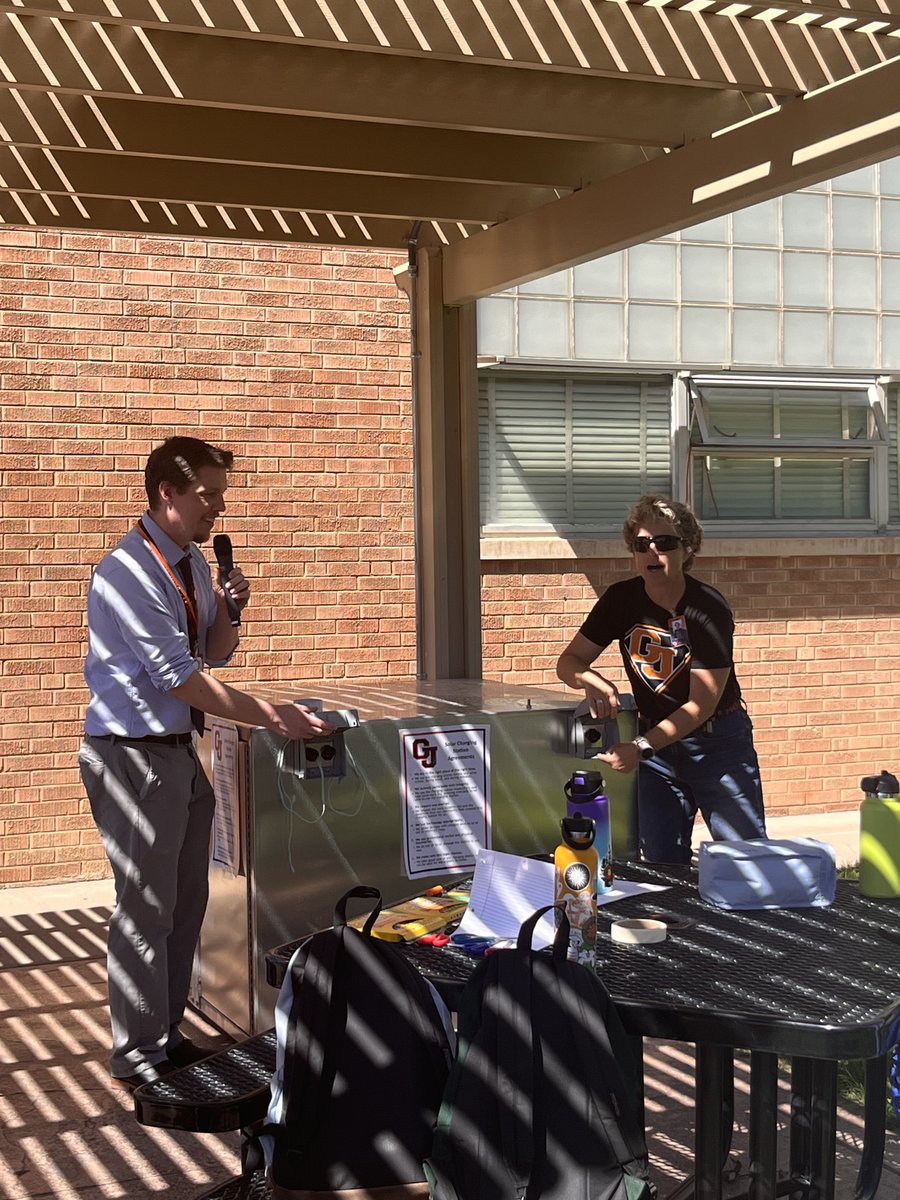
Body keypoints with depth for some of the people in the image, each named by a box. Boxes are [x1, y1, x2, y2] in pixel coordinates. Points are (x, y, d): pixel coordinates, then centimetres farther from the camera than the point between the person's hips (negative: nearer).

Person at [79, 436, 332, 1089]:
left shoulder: (192, 562, 8)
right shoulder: (127, 573, -20)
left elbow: (215, 655, 17)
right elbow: (179, 675, -24)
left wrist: (228, 608, -4)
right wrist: (272, 715, -23)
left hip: (178, 750, 9)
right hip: (133, 755, -9)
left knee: (186, 901, 16)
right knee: (147, 909, 0)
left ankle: (167, 1034, 31)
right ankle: (139, 1055, 14)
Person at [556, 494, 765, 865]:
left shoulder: (709, 609, -18)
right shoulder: (621, 600, -4)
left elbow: (702, 703, -20)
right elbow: (569, 661, 2)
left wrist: (641, 748, -26)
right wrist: (592, 681, -21)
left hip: (718, 740, -3)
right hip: (655, 741, 4)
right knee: (662, 865, 4)